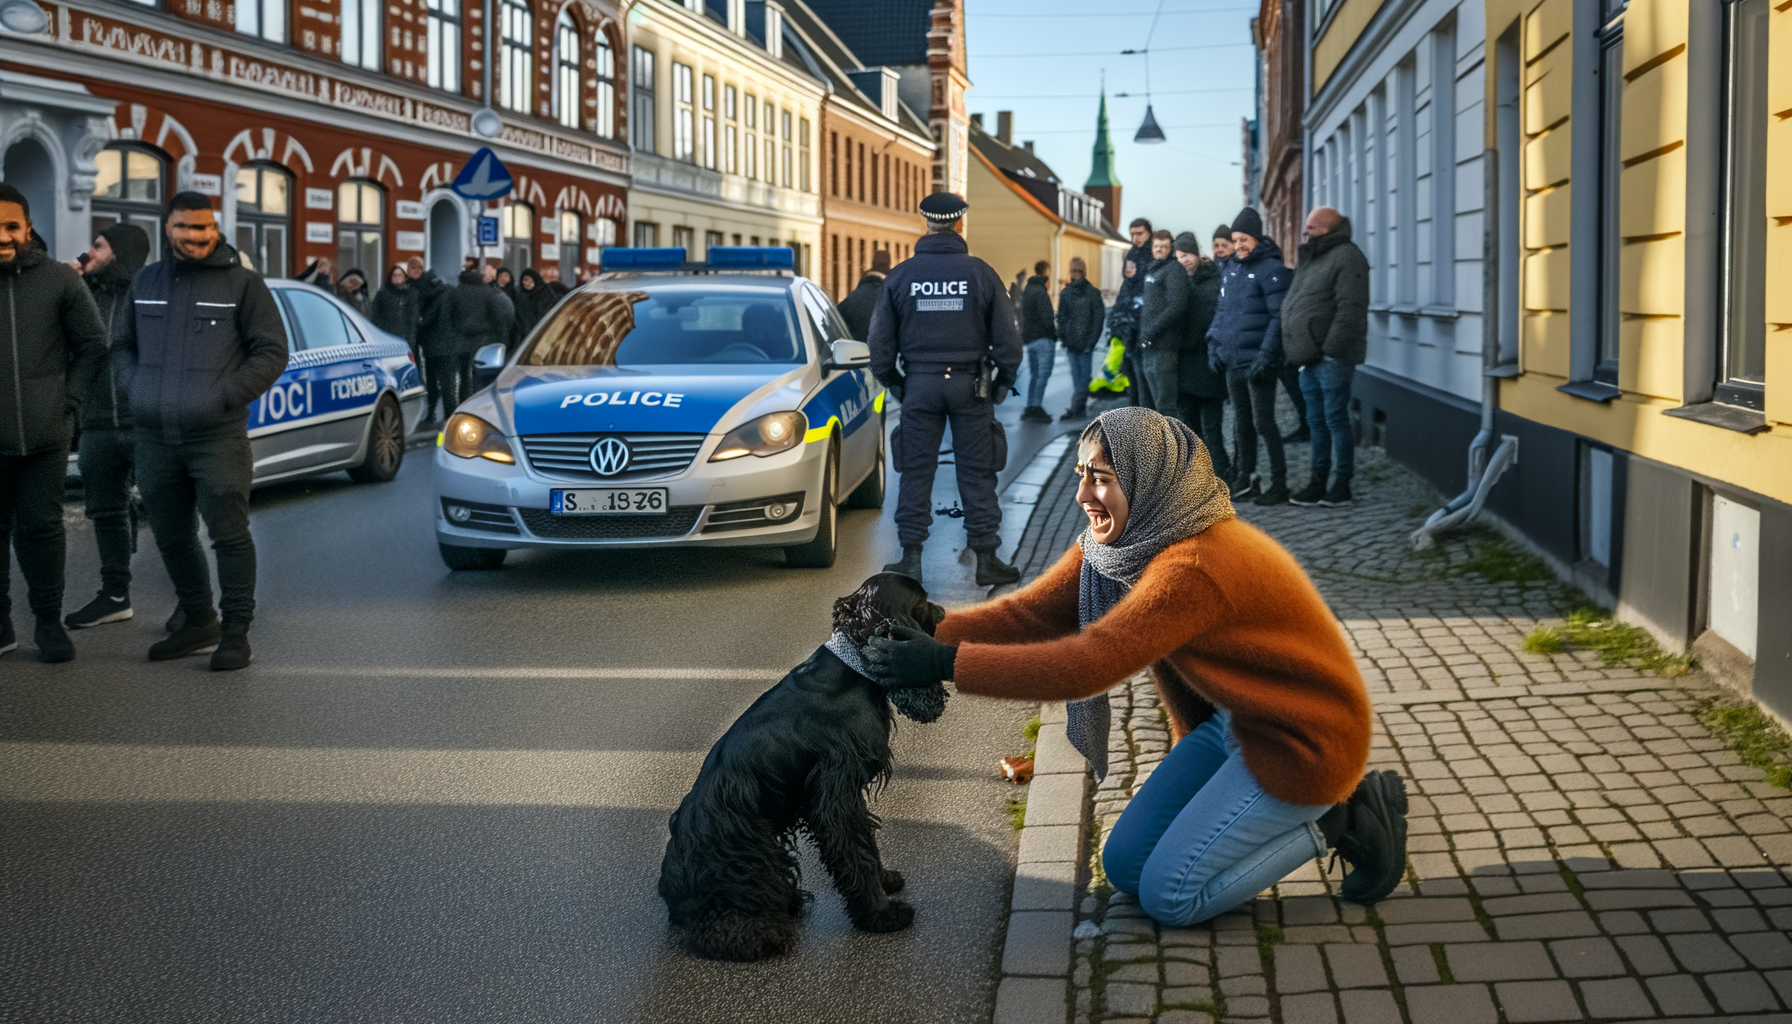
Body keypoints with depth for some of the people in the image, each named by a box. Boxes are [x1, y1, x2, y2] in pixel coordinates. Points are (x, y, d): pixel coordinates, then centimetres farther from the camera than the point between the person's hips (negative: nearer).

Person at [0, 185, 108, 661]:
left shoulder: (59, 279, 0)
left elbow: (92, 345, 7)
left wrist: (69, 399, -1)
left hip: (46, 435, -1)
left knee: (41, 526, 6)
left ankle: (48, 622, 19)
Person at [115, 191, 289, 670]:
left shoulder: (243, 284, 0)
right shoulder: (146, 282, 14)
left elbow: (271, 352, -3)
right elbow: (123, 346, 24)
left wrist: (224, 397, -10)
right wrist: (137, 388, 6)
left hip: (218, 437, -5)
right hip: (154, 439, 5)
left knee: (229, 535, -6)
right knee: (172, 537, 12)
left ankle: (235, 631, 4)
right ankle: (199, 623, 27)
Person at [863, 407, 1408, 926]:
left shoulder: (1196, 566, -33)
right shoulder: (1110, 544, -4)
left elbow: (1088, 664, -38)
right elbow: (1030, 613, -10)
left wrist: (946, 663, -39)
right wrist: (933, 632, -26)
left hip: (1301, 741, -9)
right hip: (1231, 721, 9)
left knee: (1168, 894, -7)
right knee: (1126, 865, 10)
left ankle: (1341, 819, 4)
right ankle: (1319, 807, 15)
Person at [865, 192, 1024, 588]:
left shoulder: (901, 275, -1)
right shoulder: (980, 273, -4)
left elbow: (879, 339, 2)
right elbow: (1007, 335, -2)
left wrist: (891, 380, 15)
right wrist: (1005, 378, 12)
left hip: (920, 383, 1)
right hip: (970, 384, -1)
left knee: (916, 473, 7)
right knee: (976, 473, 4)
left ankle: (910, 558, 7)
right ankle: (986, 559, 6)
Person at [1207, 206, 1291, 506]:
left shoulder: (1270, 270, -11)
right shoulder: (1230, 270, 13)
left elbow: (1279, 317, -15)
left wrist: (1265, 357, -20)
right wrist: (1214, 342, 8)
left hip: (1257, 365, -7)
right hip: (1233, 363, 8)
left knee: (1263, 423, -4)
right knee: (1242, 423, 14)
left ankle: (1279, 483, 3)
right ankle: (1246, 479, 24)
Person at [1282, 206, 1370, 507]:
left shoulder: (1347, 257, -10)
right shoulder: (1309, 259, 19)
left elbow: (1350, 309, -19)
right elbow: (1292, 305, 24)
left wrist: (1331, 349, -22)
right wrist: (1296, 351, 15)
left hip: (1331, 359, -9)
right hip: (1310, 359, 9)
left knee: (1336, 420, -4)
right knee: (1317, 421, 12)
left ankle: (1342, 485, 3)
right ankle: (1318, 483, 18)